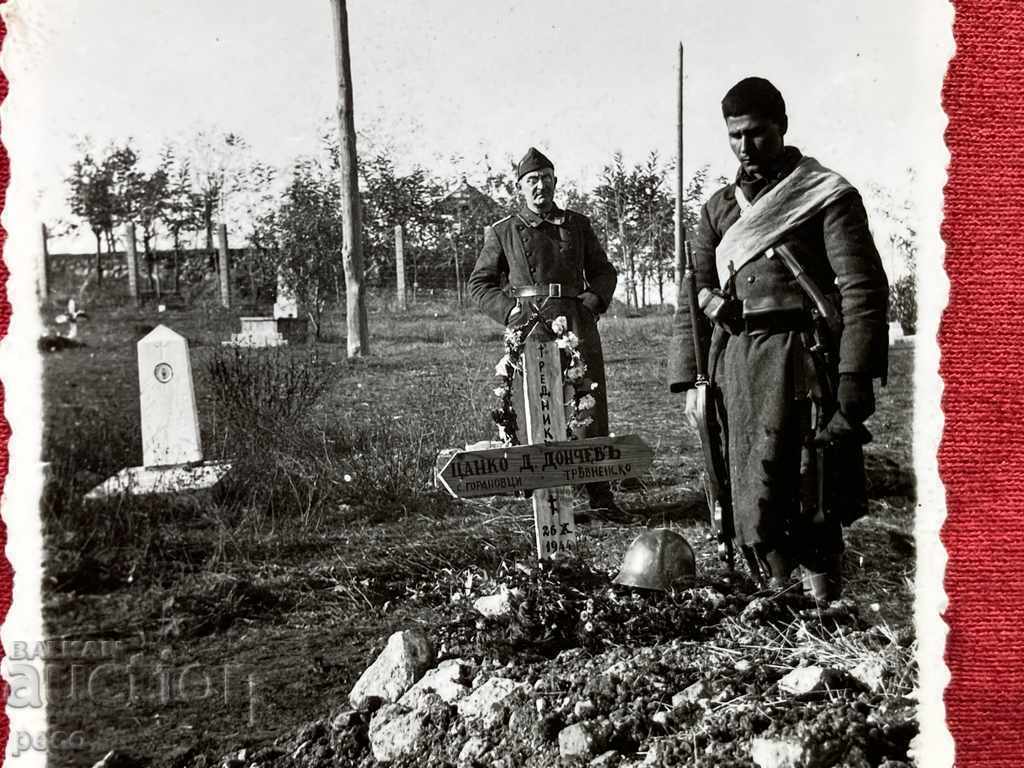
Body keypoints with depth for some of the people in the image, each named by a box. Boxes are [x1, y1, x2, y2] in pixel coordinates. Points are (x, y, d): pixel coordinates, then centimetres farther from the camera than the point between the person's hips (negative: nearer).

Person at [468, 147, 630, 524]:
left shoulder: (578, 224, 15)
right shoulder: (503, 231, 8)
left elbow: (604, 271, 21)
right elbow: (479, 283, 11)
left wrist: (594, 300, 2)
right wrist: (509, 310, -4)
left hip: (578, 324, 3)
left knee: (592, 409, 2)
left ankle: (601, 497, 10)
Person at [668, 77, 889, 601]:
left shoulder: (828, 194, 3)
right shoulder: (719, 208, 17)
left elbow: (863, 288, -5)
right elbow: (694, 296, 15)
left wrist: (855, 379, -14)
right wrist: (690, 380, 5)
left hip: (800, 357, -4)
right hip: (734, 361, 5)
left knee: (810, 498, -6)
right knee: (749, 500, 5)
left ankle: (824, 604, 10)